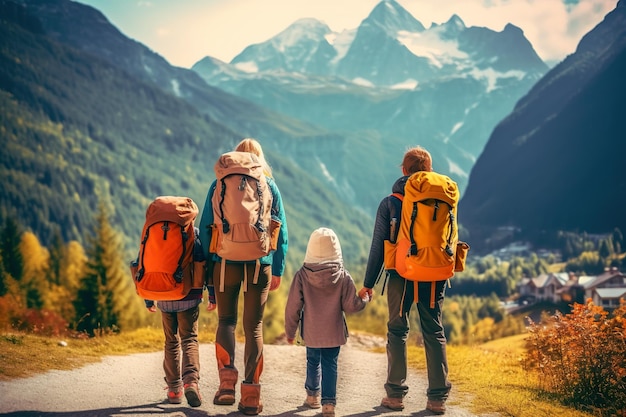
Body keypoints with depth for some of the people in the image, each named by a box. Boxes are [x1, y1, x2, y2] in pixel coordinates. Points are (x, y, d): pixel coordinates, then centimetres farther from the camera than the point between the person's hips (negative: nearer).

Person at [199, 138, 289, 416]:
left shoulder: (219, 185, 5)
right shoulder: (269, 186, 6)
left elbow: (205, 228, 3)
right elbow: (281, 231, 4)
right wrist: (278, 270, 8)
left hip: (225, 262, 0)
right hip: (260, 264, 0)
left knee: (226, 320, 15)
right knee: (254, 326, 6)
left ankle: (227, 382, -2)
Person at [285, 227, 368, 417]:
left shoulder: (302, 275, -10)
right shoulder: (343, 276, -11)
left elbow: (293, 306, -6)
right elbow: (351, 306, -9)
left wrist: (290, 330, 6)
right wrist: (364, 300, 12)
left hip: (311, 332, 1)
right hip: (334, 332, -1)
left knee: (313, 362, 20)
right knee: (330, 365, 6)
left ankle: (312, 395, 37)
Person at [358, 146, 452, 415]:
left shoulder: (390, 203, -3)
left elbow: (378, 245, -2)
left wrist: (368, 283, 3)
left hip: (401, 275, -1)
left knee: (397, 331, 10)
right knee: (434, 333, 8)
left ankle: (395, 394, 10)